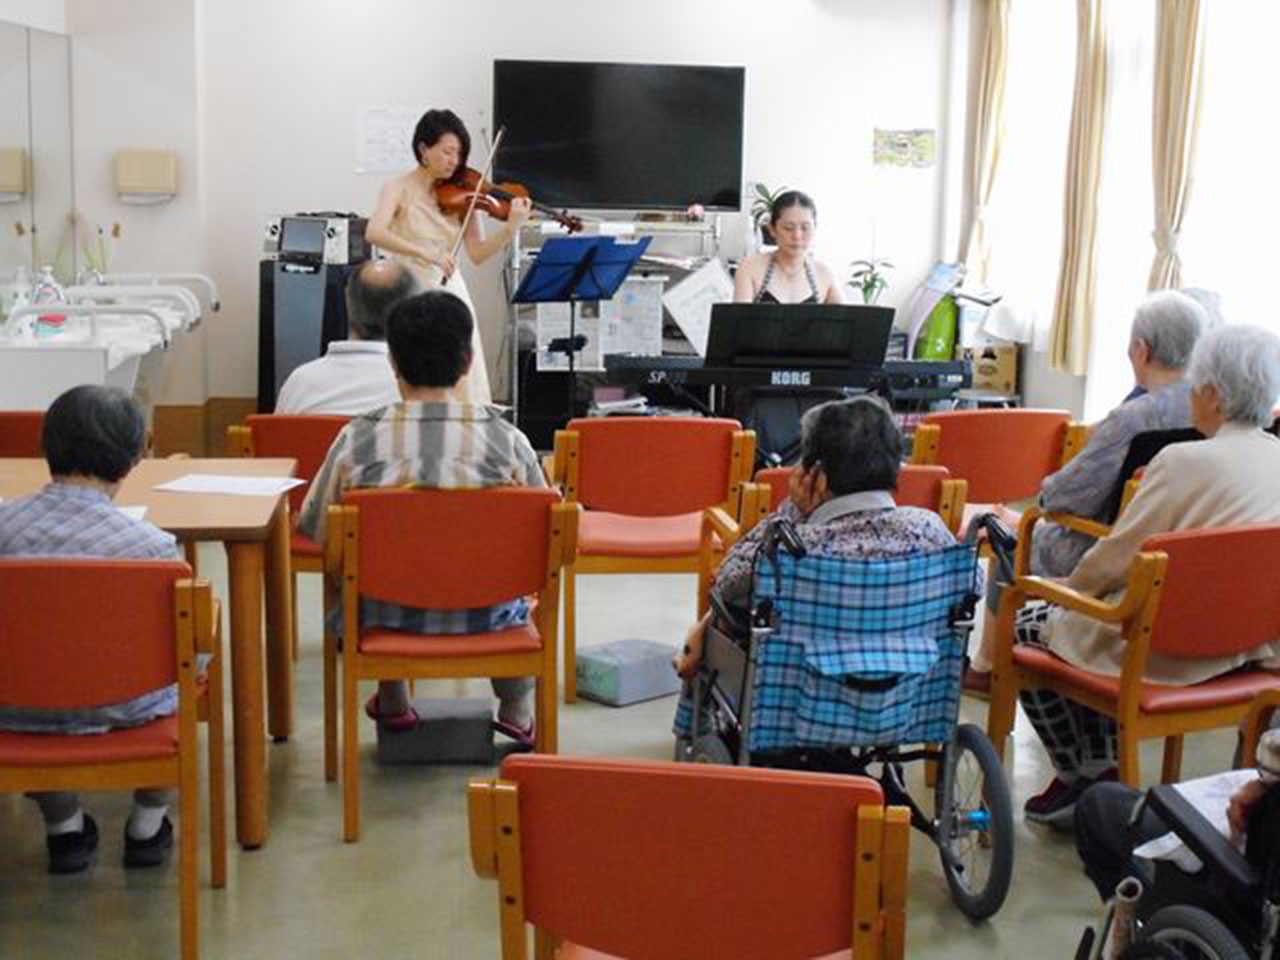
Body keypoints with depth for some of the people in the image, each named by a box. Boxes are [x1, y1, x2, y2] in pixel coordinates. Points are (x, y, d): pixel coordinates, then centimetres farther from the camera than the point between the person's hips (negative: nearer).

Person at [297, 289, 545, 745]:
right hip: (482, 616, 0)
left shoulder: (357, 439, -14)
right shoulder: (506, 439, -15)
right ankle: (517, 710, 39)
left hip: (386, 615, 1)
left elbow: (315, 529, -2)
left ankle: (393, 701, 45)